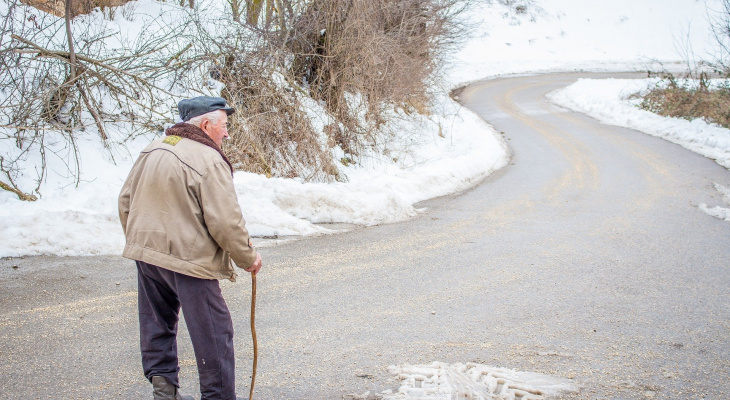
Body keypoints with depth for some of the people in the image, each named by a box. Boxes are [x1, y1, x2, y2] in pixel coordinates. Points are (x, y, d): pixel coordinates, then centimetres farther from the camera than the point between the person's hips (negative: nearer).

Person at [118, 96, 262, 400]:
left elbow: (126, 201, 16)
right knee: (213, 331, 3)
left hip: (145, 252, 8)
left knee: (158, 323, 20)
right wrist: (248, 258, -4)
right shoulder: (209, 161, -16)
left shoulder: (152, 151, 9)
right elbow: (225, 222, -18)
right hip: (188, 259, -8)